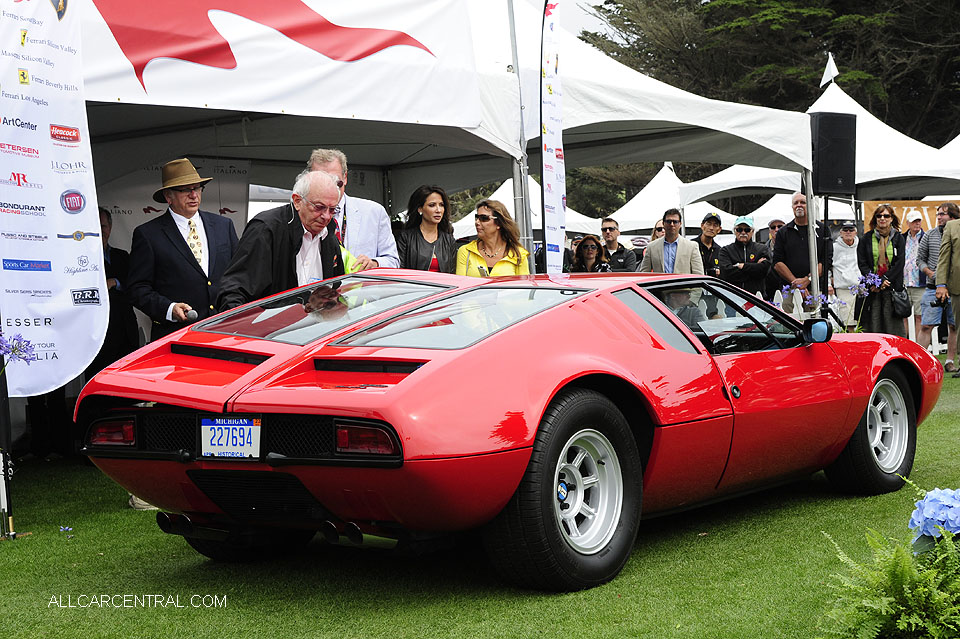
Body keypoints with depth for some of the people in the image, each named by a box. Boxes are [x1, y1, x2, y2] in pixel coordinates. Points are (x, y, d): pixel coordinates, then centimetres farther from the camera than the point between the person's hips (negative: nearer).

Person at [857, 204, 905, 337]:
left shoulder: (898, 238, 8)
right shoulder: (866, 238, 9)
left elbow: (899, 263, 0)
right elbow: (862, 263, 3)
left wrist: (884, 280, -10)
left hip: (892, 288, 0)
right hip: (872, 290, 0)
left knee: (893, 328, -4)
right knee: (872, 328, -3)